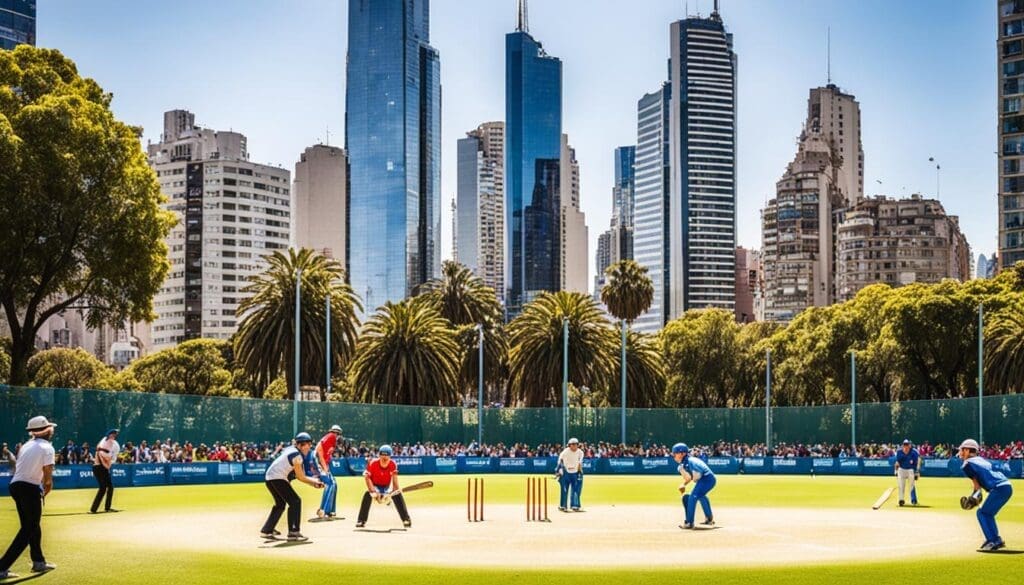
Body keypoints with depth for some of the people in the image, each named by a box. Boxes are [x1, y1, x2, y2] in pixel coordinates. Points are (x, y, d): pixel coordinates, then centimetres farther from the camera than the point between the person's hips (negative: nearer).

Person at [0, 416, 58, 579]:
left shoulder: (26, 446, 15)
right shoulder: (47, 448, -9)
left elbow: (17, 468, 11)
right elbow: (48, 476, -16)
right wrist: (47, 489, 4)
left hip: (16, 486, 8)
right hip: (30, 489, -8)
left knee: (33, 526, 21)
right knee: (28, 530, -3)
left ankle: (38, 562, 31)